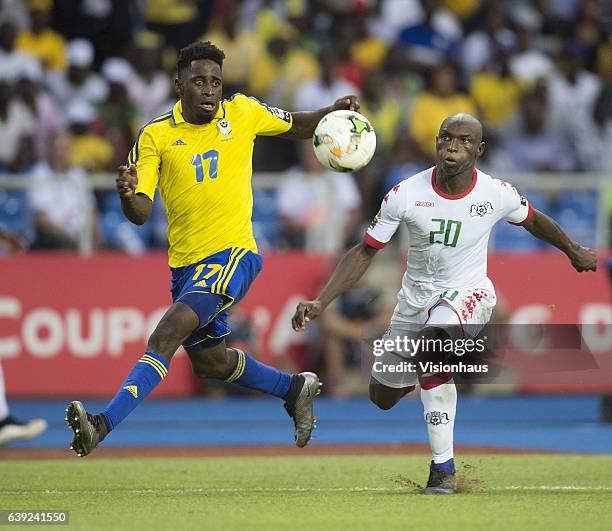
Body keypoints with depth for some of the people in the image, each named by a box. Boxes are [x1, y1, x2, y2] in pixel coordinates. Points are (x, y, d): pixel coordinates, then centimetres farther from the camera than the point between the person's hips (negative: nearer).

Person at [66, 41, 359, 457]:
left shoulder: (242, 113, 1)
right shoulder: (156, 136, 0)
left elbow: (296, 126, 21)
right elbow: (141, 214, -6)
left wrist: (333, 113, 1)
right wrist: (128, 195, -29)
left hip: (233, 254, -4)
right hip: (185, 263, 5)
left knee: (167, 334, -24)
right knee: (209, 362, 19)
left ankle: (104, 424, -32)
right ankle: (296, 388, 42)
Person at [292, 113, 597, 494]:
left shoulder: (497, 194, -14)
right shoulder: (405, 195, -16)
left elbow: (533, 221, 9)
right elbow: (366, 252, -7)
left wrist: (574, 251, 26)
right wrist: (321, 302, -16)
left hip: (469, 293, -3)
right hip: (417, 298, 3)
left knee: (433, 339, -38)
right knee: (382, 397, 11)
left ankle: (443, 467, -26)